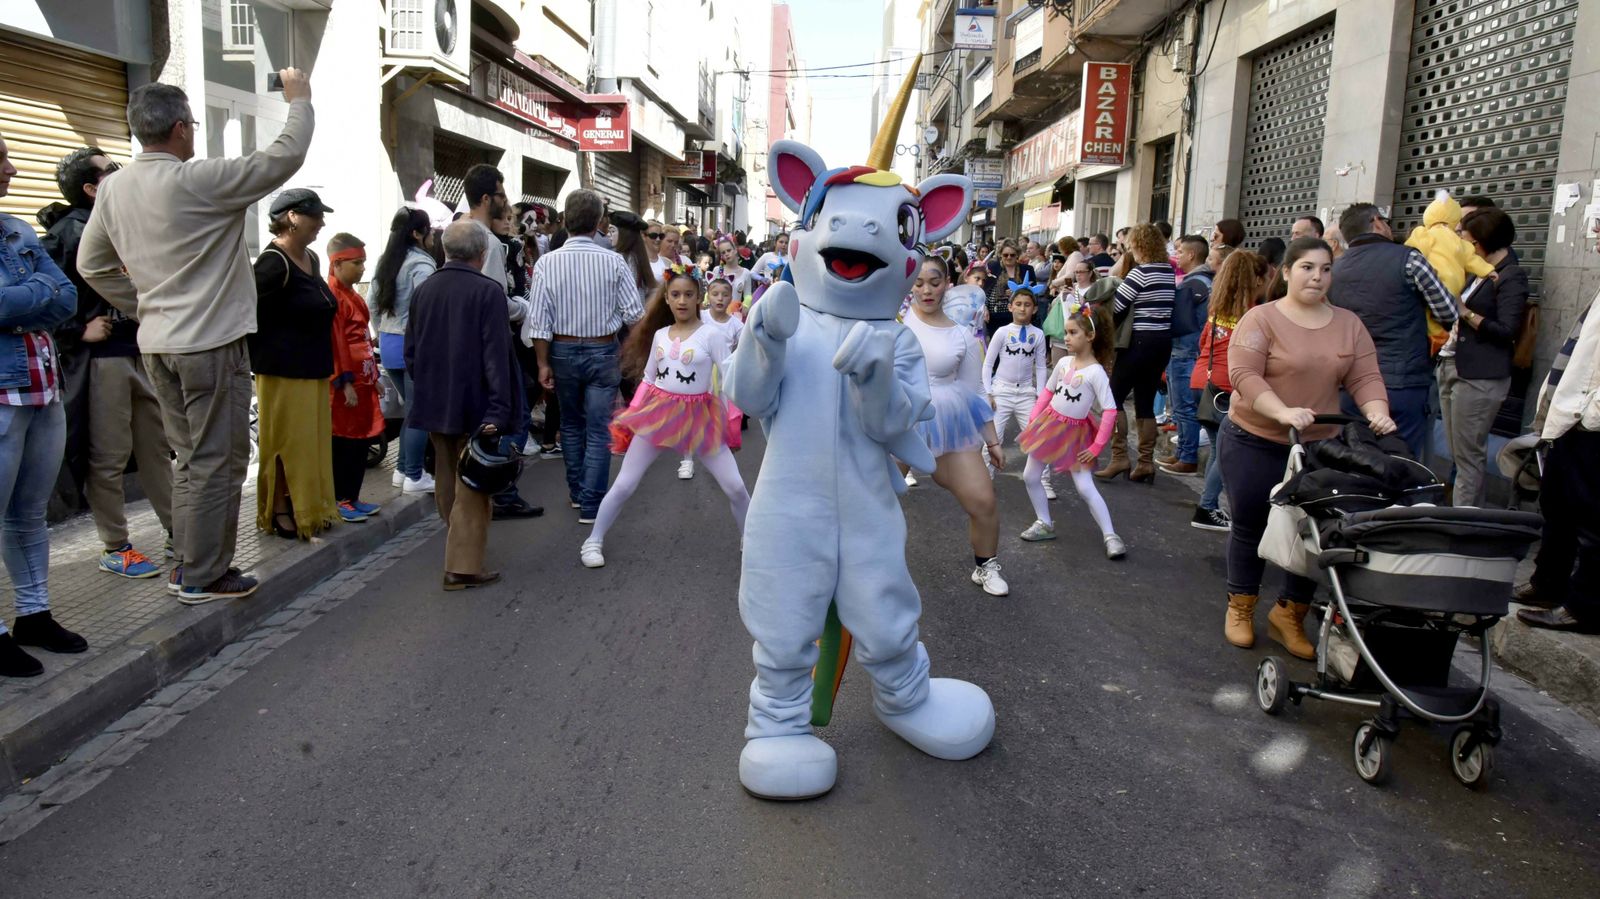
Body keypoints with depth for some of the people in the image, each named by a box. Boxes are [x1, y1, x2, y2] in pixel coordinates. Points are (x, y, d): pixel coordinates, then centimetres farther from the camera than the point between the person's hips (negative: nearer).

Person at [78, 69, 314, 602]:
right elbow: (285, 158, -13)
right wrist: (299, 100, 1)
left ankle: (189, 560, 26)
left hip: (158, 344, 8)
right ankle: (203, 576, 6)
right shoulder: (199, 180, -16)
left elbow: (91, 264, 15)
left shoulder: (114, 189, 8)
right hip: (212, 342, -8)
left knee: (191, 456, 18)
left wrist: (143, 308, 19)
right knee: (218, 462, 1)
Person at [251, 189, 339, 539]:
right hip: (283, 372, -8)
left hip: (314, 370, 8)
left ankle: (310, 508, 24)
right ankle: (280, 512, 11)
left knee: (312, 441, 13)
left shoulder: (310, 259, 11)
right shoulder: (274, 263, -16)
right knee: (285, 443, 0)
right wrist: (260, 358, -15)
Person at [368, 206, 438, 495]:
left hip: (388, 343, 8)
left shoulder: (386, 261, 10)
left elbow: (371, 304, 14)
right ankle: (414, 477, 4)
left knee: (411, 408, 18)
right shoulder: (421, 264, -15)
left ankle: (402, 470, 23)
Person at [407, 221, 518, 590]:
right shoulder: (488, 291, -14)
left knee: (447, 480, 20)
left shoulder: (423, 289, 5)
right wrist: (498, 410, -18)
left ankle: (458, 543, 39)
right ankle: (464, 565, -1)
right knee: (471, 486, 0)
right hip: (473, 405, -6)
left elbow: (411, 350, 11)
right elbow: (496, 354, -18)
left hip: (433, 403, 6)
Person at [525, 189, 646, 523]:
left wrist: (543, 363, 0)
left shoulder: (547, 263, -10)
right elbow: (634, 314, -10)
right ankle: (591, 504, 4)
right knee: (598, 430, 4)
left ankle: (576, 491, 31)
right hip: (602, 351, -2)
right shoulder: (613, 262, -13)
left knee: (571, 424, 20)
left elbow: (540, 321, -9)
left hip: (563, 351, 2)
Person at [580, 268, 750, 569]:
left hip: (698, 416, -2)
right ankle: (593, 541, 19)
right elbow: (648, 378, 14)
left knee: (735, 486, -3)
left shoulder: (711, 334, -7)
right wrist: (634, 414, 9)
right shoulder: (659, 334, 5)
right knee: (623, 485, 3)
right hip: (658, 412, 3)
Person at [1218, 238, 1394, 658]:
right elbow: (1244, 375, -19)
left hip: (1318, 448, 4)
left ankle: (1289, 615, 21)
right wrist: (1283, 412, -32)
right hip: (1254, 443, -4)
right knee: (1250, 527, 7)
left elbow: (1365, 378, 1)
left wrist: (1377, 414, -18)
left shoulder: (1349, 324, 6)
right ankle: (1240, 609, 24)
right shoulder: (1261, 319, -9)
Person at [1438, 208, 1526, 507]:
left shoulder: (1511, 277, -8)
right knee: (1457, 455, 12)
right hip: (1452, 367, 9)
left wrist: (1465, 313, -15)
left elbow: (1506, 331, -16)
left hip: (1479, 377, -9)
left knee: (1468, 456, -5)